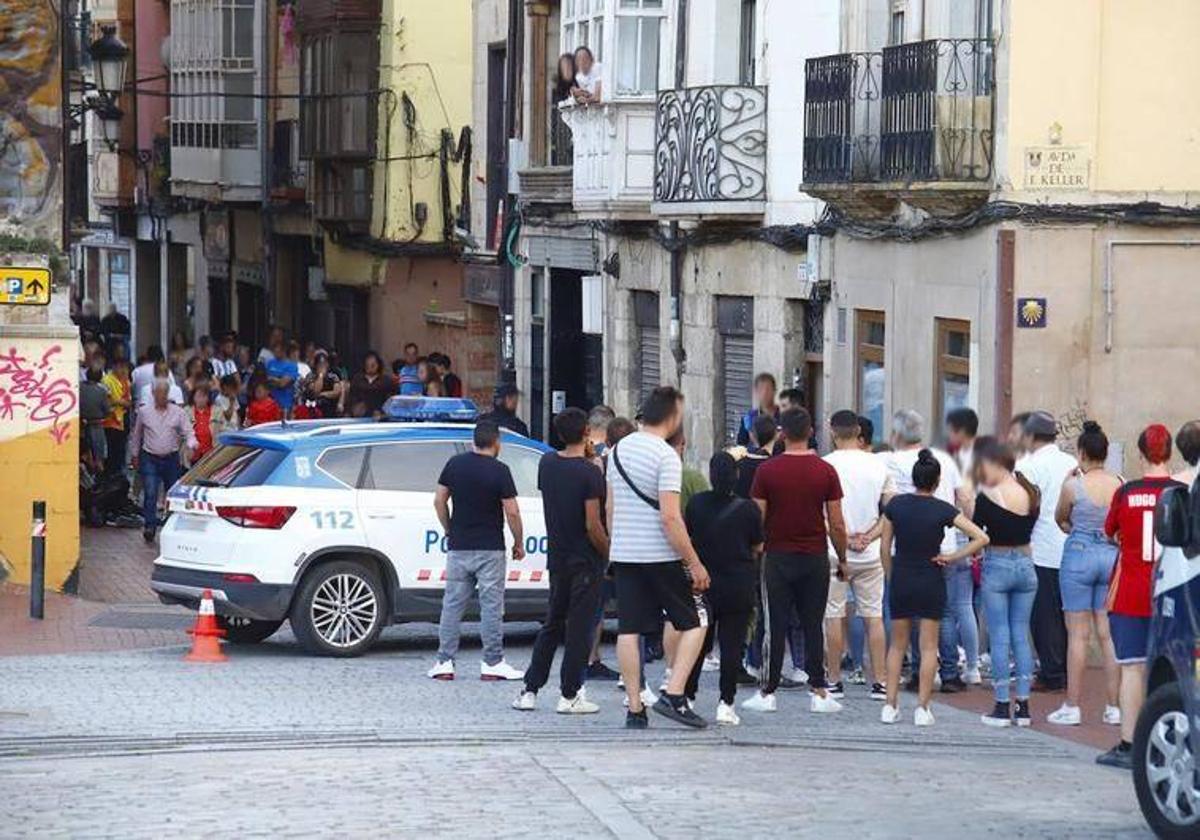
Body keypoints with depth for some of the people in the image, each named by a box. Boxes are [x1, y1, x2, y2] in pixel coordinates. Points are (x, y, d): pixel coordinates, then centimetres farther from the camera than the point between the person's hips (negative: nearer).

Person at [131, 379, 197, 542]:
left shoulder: (178, 412, 1)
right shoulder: (144, 412, 3)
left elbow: (189, 433, 0)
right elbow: (136, 435, 16)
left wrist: (191, 444, -22)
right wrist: (135, 455, 18)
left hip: (171, 459, 1)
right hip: (150, 459, -1)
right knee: (150, 493, -15)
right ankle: (149, 526, -17)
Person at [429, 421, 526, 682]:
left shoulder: (455, 464, 3)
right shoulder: (499, 470, -10)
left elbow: (439, 501, 6)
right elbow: (511, 511, -12)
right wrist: (519, 543, 0)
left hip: (458, 547, 4)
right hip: (489, 549, -4)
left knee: (452, 605, 7)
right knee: (491, 606, 1)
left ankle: (444, 663, 6)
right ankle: (492, 664, 1)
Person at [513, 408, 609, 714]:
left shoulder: (547, 463, 1)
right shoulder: (589, 473, -17)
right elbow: (593, 525, -20)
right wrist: (608, 553, -5)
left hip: (557, 559, 6)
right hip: (585, 561, -6)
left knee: (552, 625, 15)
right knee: (579, 628, 1)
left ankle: (529, 690, 13)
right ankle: (569, 695, 2)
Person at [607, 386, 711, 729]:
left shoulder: (619, 450, 10)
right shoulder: (666, 456, -14)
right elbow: (669, 518, -19)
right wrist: (695, 564, -15)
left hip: (623, 555, 7)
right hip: (660, 556, -7)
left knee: (628, 630, 5)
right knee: (692, 624, 4)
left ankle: (634, 708, 6)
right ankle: (673, 695, -8)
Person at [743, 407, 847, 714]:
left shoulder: (767, 470, -6)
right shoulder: (825, 471, -3)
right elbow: (837, 525, -1)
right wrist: (842, 560, 11)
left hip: (778, 557, -1)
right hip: (815, 558, 1)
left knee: (775, 626, 3)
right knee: (813, 626, 6)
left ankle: (768, 692, 4)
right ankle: (818, 692, 4)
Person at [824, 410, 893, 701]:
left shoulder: (825, 466, -8)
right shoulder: (878, 466, 3)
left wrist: (845, 538, -6)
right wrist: (867, 536, -1)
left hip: (834, 551, -3)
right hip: (870, 555, 3)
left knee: (834, 617, 4)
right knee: (874, 616, 7)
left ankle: (834, 680, 8)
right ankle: (879, 682, 5)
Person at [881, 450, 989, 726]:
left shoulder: (895, 505, -4)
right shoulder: (942, 510, -9)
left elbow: (884, 549, 1)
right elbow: (981, 538, -14)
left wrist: (892, 578, 12)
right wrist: (952, 557, -6)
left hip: (900, 581, 2)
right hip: (931, 582, -2)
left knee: (897, 645, 13)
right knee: (928, 648, 5)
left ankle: (890, 706, 8)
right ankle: (922, 708, 1)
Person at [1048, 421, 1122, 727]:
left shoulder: (1074, 485, -10)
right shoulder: (1121, 484, 0)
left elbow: (1060, 519, 7)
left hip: (1079, 555, -3)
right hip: (1112, 556, 3)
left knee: (1078, 634, 1)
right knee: (1108, 634, 7)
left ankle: (1072, 707, 2)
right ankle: (1114, 707, 7)